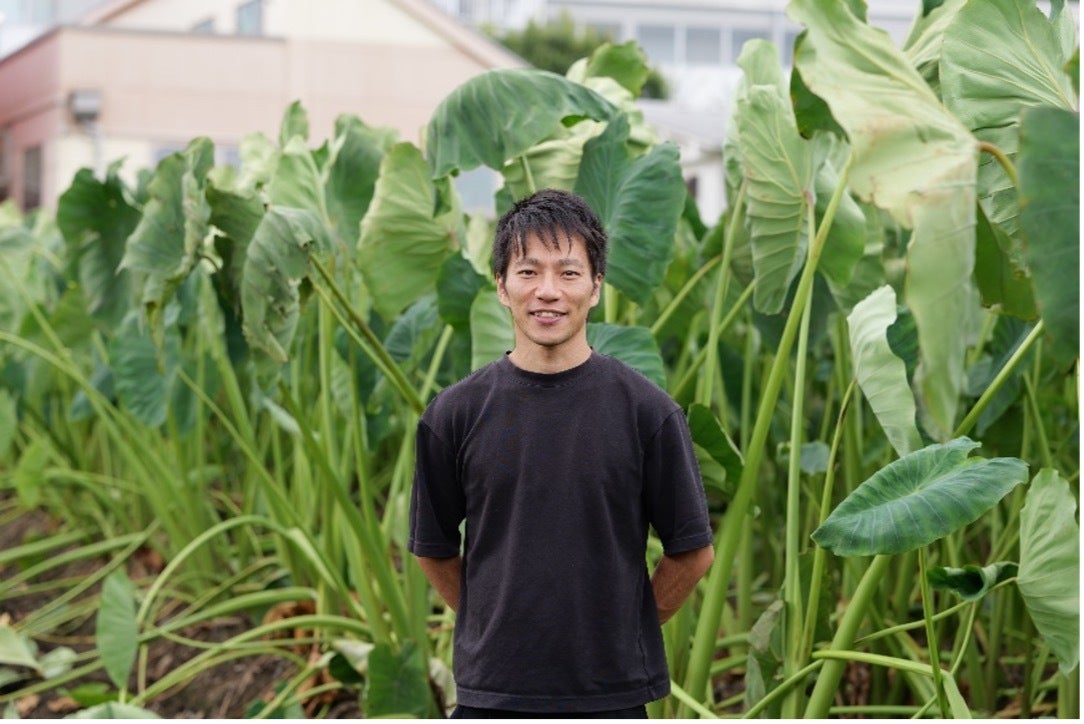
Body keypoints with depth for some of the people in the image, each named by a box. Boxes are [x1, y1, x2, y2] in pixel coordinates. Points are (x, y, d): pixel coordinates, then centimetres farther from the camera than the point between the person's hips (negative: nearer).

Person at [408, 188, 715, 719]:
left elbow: (692, 550, 2)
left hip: (610, 695, -1)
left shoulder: (646, 410, -5)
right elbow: (434, 549, 10)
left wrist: (621, 630, 6)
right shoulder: (455, 413, -1)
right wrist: (501, 629, 11)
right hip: (490, 693, 1)